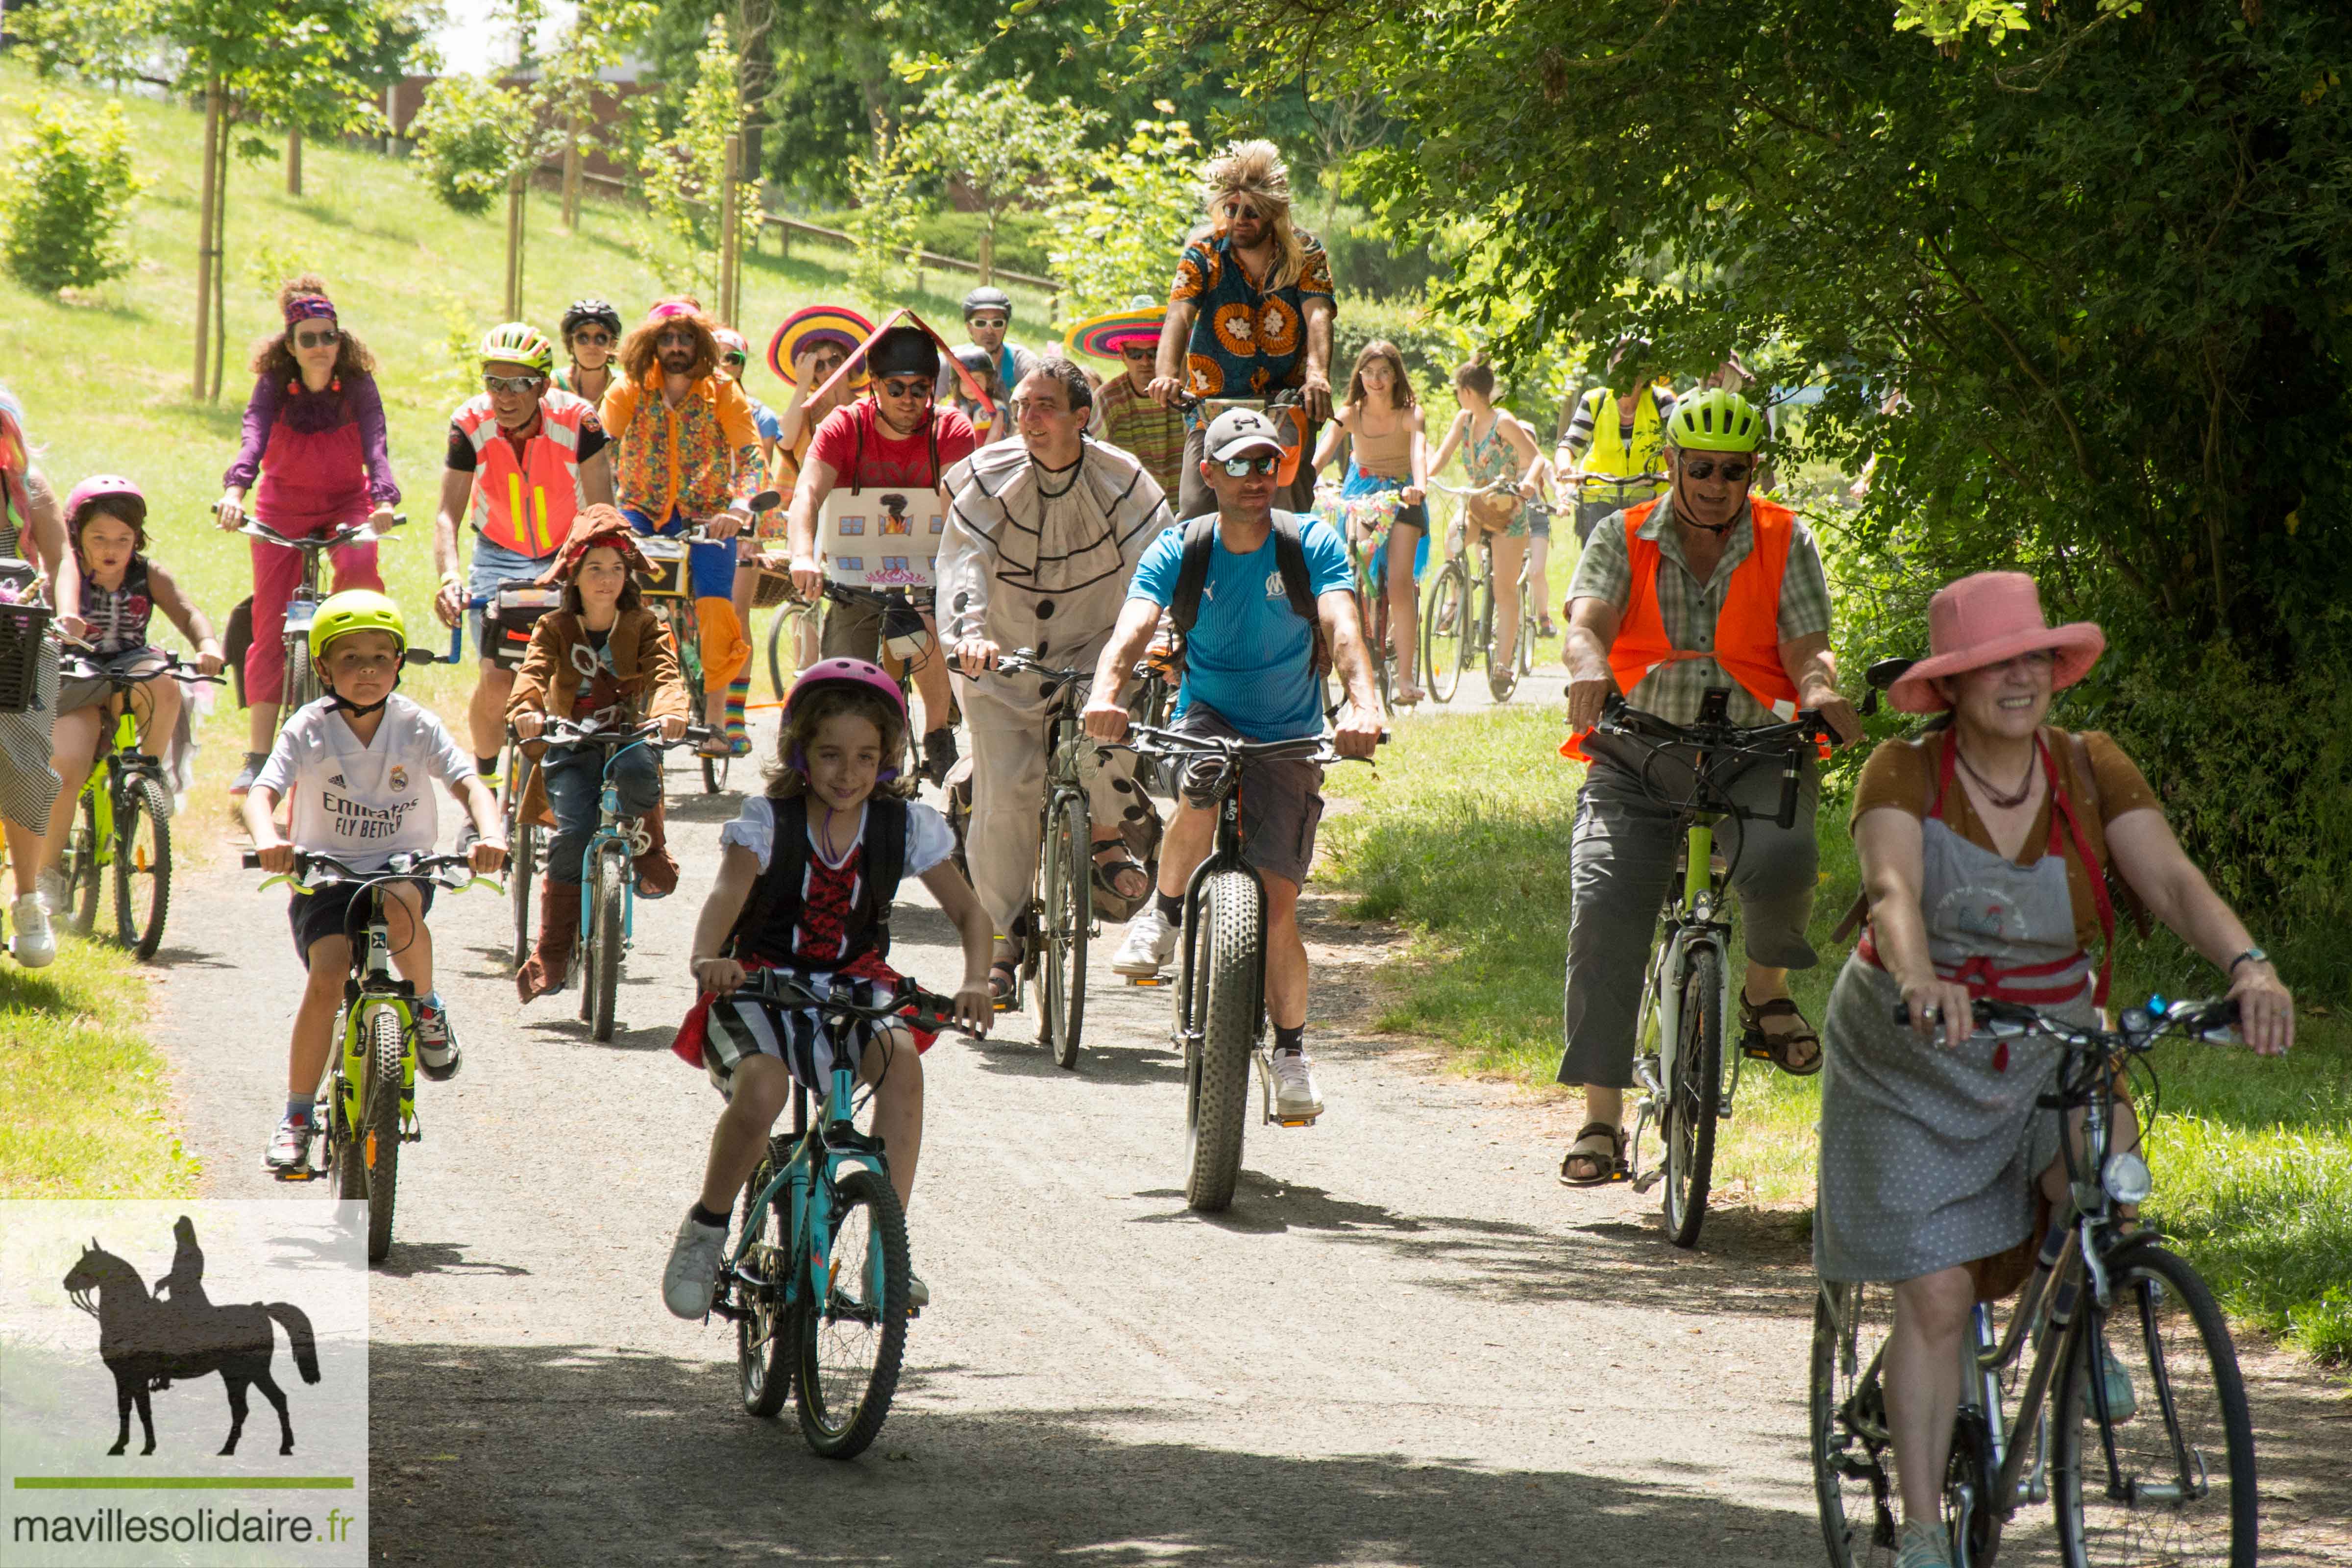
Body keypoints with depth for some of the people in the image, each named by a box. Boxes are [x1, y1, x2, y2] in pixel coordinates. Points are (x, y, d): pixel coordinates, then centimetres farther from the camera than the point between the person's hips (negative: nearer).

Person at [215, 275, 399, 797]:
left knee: (358, 567, -35)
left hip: (346, 502, 0)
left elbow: (375, 445, -25)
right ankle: (257, 758, -4)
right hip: (283, 505, 0)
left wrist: (384, 501, -44)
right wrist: (234, 492, -48)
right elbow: (254, 439, -29)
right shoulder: (274, 385, -13)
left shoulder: (357, 385, -13)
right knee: (269, 628, -6)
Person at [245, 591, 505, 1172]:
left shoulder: (416, 726, -6)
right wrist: (267, 840, -42)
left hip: (403, 863, 0)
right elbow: (262, 792, -19)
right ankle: (297, 1117, -9)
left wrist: (491, 834, -37)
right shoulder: (309, 730, -9)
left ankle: (428, 1008, -6)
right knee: (328, 973, -21)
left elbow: (469, 784, -15)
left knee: (400, 906, -36)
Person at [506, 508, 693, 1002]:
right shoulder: (555, 628, 6)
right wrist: (526, 710, -36)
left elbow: (665, 673, -11)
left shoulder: (643, 626, 6)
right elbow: (533, 672, -12)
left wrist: (670, 710, -35)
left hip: (629, 739, 0)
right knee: (572, 836, -22)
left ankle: (649, 850, -8)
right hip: (571, 750, 0)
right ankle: (552, 952, -11)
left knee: (635, 769, -38)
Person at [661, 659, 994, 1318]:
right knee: (761, 1087, -32)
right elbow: (726, 896, -27)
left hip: (856, 984, 2)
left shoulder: (904, 825, -3)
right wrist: (707, 960, -49)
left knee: (900, 1058, -31)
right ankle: (706, 1228, -5)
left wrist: (975, 982, -21)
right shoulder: (768, 822, -11)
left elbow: (968, 911, 0)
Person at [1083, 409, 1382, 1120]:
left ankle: (1292, 1049, 14)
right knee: (1198, 808, -36)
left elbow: (1342, 629, -27)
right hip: (1206, 716, 0)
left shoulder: (1313, 545, -11)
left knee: (1279, 904, -8)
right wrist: (1105, 694, -46)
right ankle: (1165, 912, -6)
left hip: (1288, 738, 0)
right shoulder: (1179, 552, -9)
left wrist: (1364, 705, -47)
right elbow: (1133, 630, -24)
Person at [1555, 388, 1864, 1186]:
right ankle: (1601, 1121, -11)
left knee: (1780, 857, -33)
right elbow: (1587, 622, -13)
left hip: (1754, 754, -1)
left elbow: (1807, 649, -6)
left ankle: (1766, 992, -1)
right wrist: (1588, 669, -37)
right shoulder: (1623, 539, 4)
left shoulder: (1787, 544, 4)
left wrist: (1819, 690, -30)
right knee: (1605, 914, -17)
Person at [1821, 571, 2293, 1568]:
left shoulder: (2091, 769, -7)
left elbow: (2171, 879, -19)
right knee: (1937, 1298, -5)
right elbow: (1893, 893, -32)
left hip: (2051, 1056, 2)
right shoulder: (1904, 775, -15)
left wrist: (2246, 964, -39)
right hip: (1917, 1066, -2)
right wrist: (1921, 981, -55)